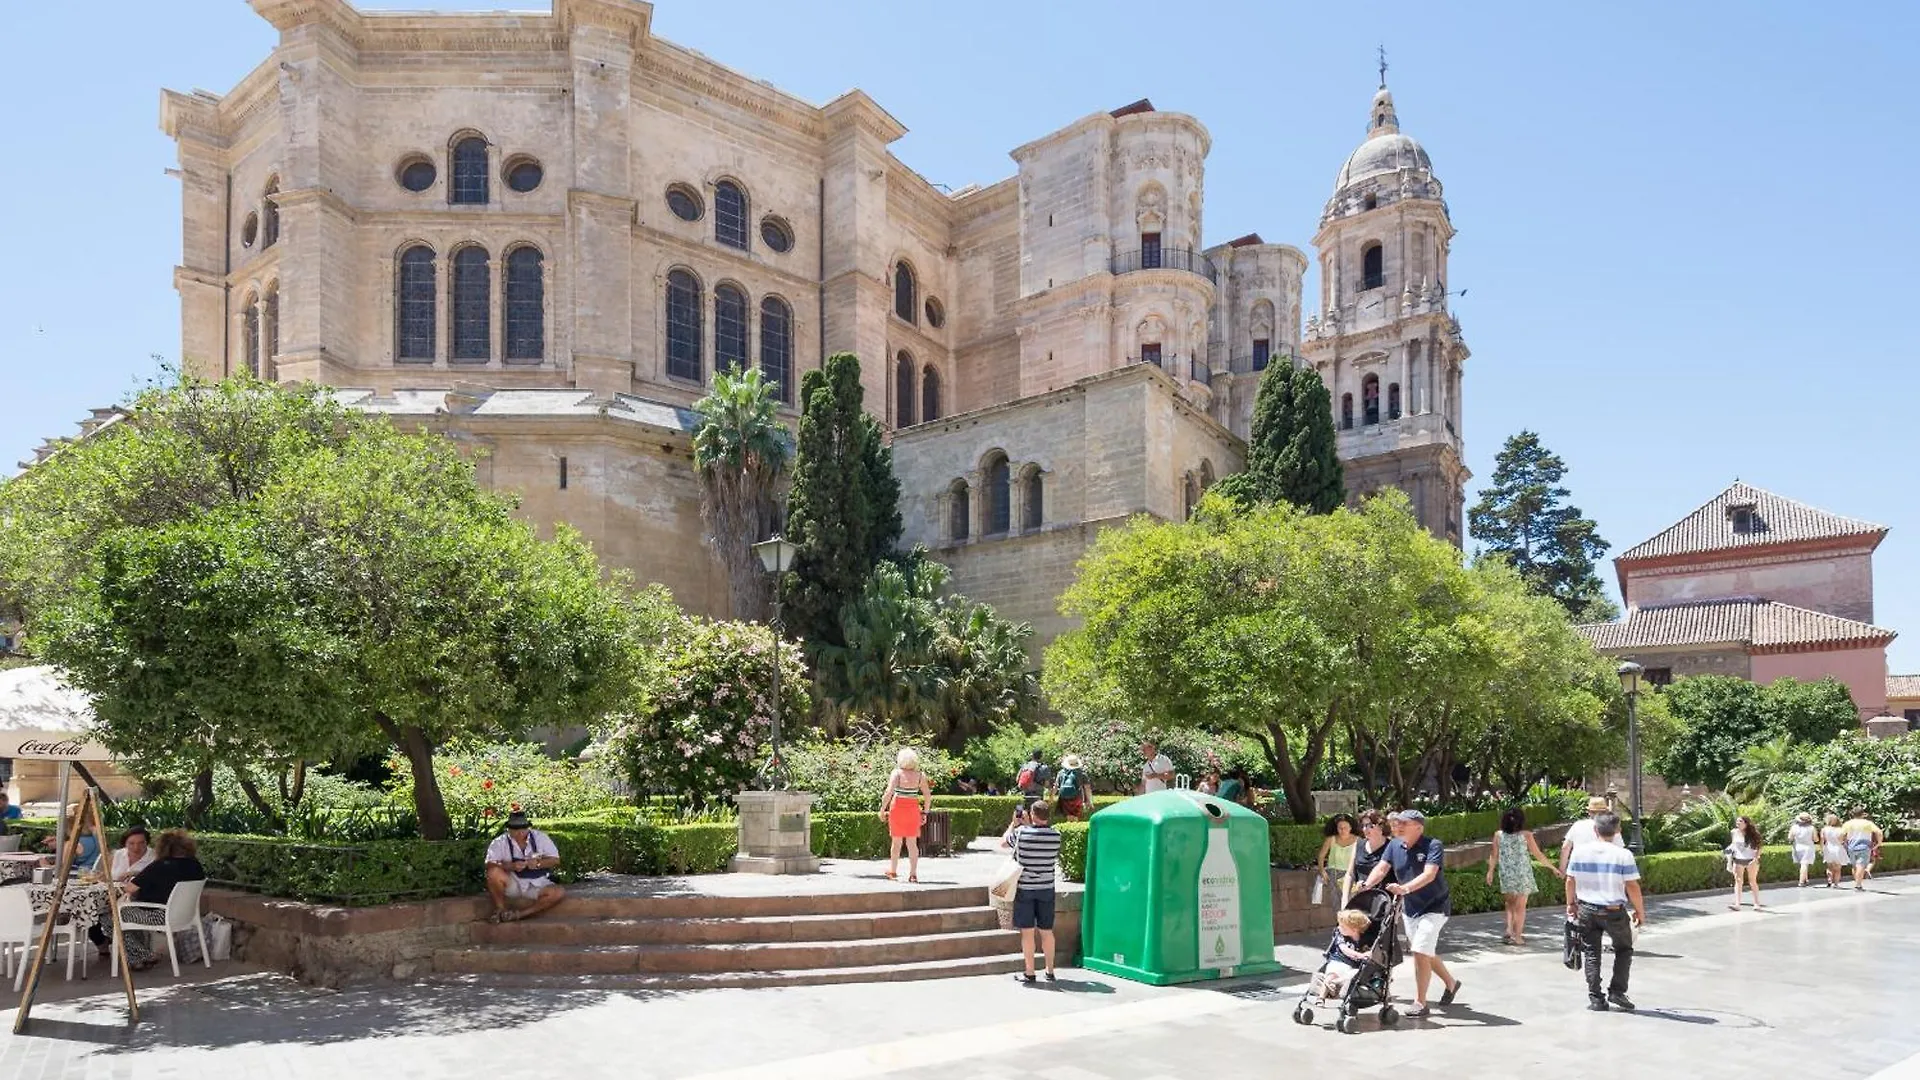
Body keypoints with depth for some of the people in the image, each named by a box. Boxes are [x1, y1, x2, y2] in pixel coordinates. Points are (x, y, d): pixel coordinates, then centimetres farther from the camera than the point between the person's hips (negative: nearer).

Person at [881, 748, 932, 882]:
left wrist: (882, 809, -9)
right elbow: (927, 795, 3)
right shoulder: (920, 775, 1)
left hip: (898, 808, -2)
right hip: (913, 809, 2)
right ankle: (913, 874, 5)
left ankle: (893, 872, 22)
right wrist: (925, 812, 11)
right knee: (912, 843, 8)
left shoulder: (897, 773, -9)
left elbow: (889, 793, -17)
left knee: (896, 842, 11)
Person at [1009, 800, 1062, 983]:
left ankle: (1029, 973, 7)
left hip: (1024, 889, -3)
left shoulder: (1021, 833, -13)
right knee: (1046, 931, 13)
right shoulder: (1056, 835, -6)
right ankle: (1050, 971, 21)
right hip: (1046, 888, 3)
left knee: (1027, 931, 4)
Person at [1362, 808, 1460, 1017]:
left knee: (1420, 951, -15)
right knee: (1425, 952, 19)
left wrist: (1405, 888, -45)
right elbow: (1381, 868, -9)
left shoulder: (1433, 845, -19)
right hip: (1409, 908, 7)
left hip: (1434, 907, -7)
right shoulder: (1395, 846, -1)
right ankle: (1451, 983, 44)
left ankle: (1420, 1003, -4)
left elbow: (1429, 875, -32)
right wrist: (1366, 886, -27)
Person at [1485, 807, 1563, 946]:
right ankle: (1517, 936, 9)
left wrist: (1490, 871, 14)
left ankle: (1509, 930, 7)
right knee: (1520, 906, 9)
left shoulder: (1498, 835, -5)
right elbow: (1538, 855, -7)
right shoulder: (1526, 835, -11)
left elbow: (1494, 856, 0)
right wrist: (1554, 868, 4)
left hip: (1506, 875, 2)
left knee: (1510, 904, 20)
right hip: (1522, 875, -2)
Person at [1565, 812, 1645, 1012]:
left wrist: (1571, 903, 17)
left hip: (1586, 910, 2)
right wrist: (1640, 911, 1)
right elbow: (1632, 886, -12)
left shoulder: (1580, 851, -2)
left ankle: (1595, 999, 8)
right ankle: (1617, 992, 10)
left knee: (1591, 953, 10)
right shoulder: (1623, 855, -12)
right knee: (1624, 949, 19)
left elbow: (1570, 880, 3)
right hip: (1614, 911, -2)